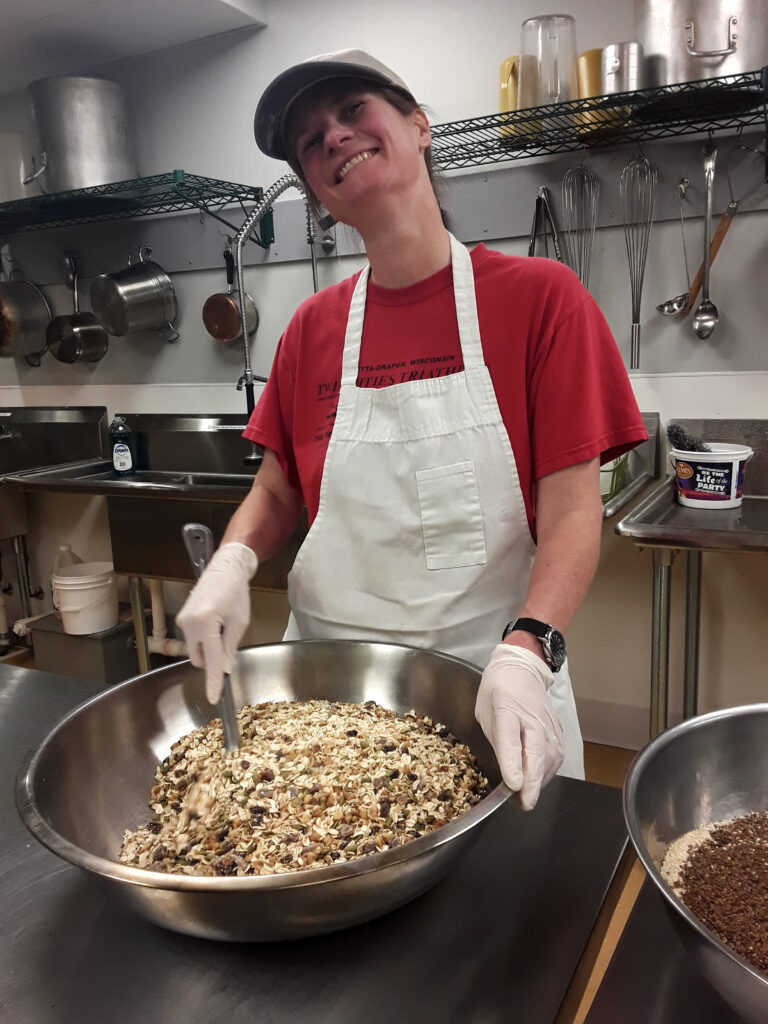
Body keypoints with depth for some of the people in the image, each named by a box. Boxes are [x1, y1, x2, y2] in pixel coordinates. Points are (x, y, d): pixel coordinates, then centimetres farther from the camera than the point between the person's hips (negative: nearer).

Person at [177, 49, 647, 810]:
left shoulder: (541, 297, -8)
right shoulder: (311, 329, 1)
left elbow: (571, 510, -12)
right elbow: (278, 491, 8)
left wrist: (526, 652, -27)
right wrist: (232, 562, -12)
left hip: (489, 675, -2)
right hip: (329, 671, 3)